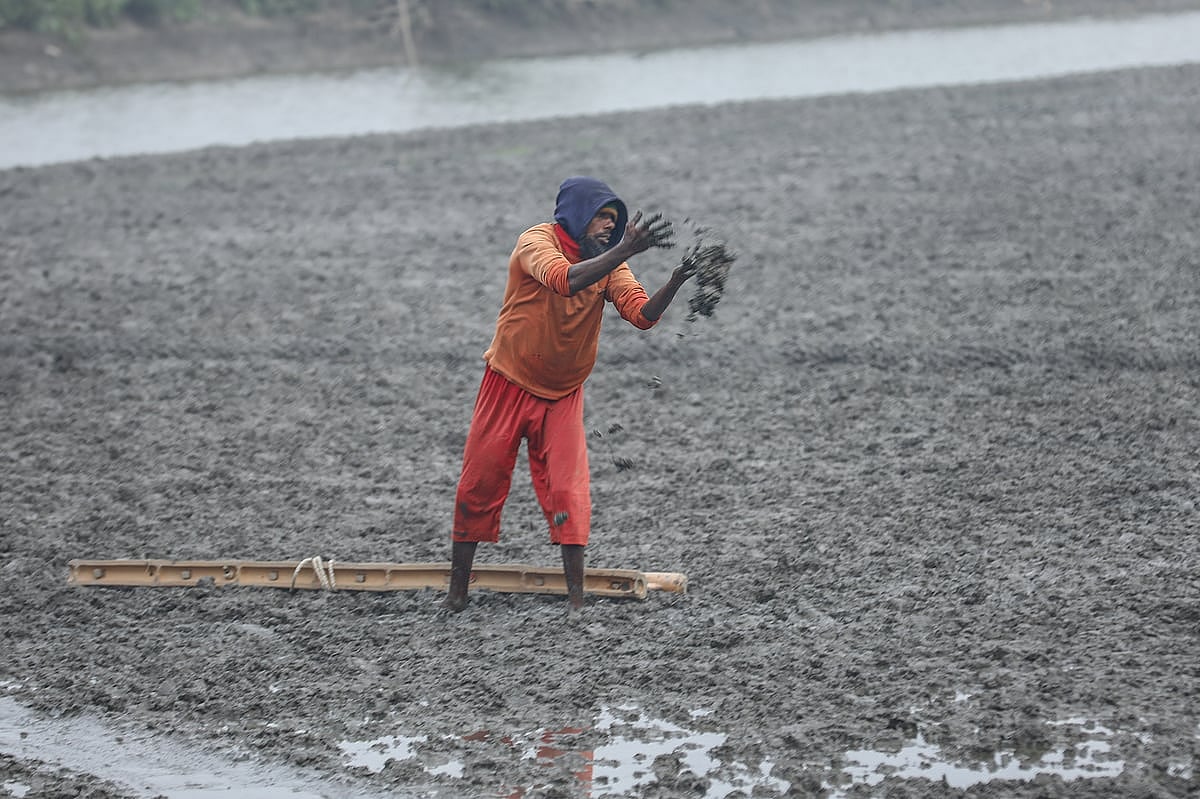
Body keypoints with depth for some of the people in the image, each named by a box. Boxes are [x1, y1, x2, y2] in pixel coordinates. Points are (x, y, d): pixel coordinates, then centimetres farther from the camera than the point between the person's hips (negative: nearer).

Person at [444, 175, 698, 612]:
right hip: (508, 386, -3)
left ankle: (576, 600, -6)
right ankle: (456, 595, 16)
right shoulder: (536, 242, -18)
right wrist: (625, 251, -47)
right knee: (479, 485, 3)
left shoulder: (608, 263, -4)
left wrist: (676, 281, -36)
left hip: (563, 395, 3)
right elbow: (566, 280, -39)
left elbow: (642, 314, -17)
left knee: (569, 494, -8)